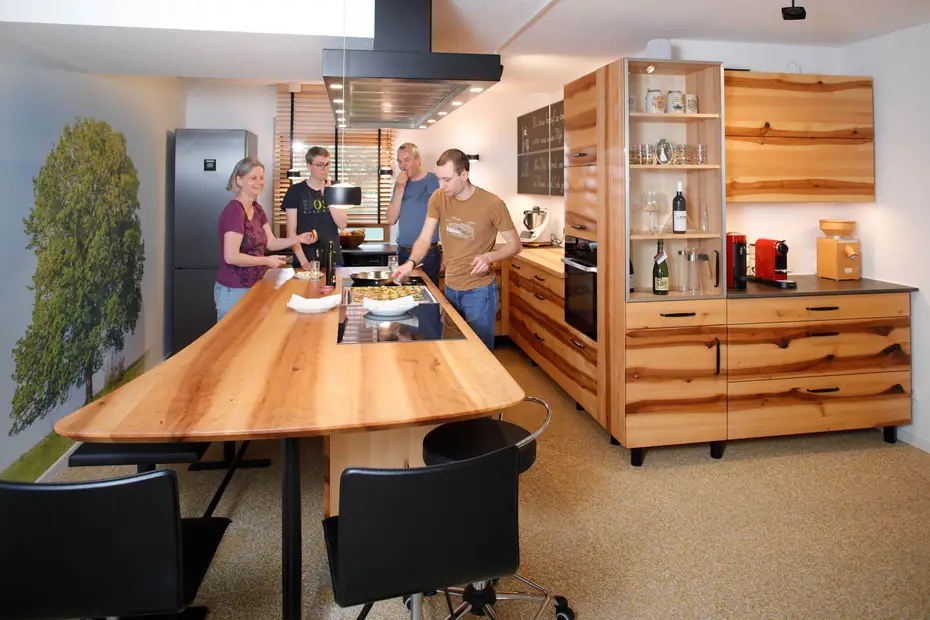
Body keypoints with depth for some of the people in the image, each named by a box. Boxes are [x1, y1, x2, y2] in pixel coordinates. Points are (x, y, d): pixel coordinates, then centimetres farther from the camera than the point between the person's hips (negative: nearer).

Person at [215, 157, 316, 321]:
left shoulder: (257, 209, 8)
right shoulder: (234, 210, -19)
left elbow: (271, 243, 11)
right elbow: (231, 257, -24)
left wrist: (299, 238, -3)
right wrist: (267, 261, -15)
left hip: (252, 287, 8)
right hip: (234, 290, -8)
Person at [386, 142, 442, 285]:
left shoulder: (435, 181, -7)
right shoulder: (400, 183, 8)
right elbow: (391, 220, 1)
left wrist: (445, 255, -7)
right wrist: (400, 188, -8)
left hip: (429, 255, -4)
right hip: (403, 253, 5)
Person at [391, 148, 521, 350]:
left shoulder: (492, 204, -16)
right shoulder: (438, 199, -4)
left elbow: (515, 245, -9)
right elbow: (425, 239, -6)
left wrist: (489, 256, -26)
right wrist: (411, 262, -25)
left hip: (479, 290, -5)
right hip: (450, 288, 5)